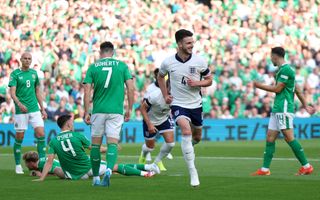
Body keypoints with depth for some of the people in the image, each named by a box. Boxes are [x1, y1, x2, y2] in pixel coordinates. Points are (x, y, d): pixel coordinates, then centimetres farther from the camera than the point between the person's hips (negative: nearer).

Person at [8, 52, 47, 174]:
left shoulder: (34, 73, 11)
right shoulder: (15, 74, -4)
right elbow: (12, 92, -12)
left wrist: (42, 109, 15)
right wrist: (19, 104, -29)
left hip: (34, 109, 4)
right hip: (20, 110, -4)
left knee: (41, 134, -8)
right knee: (19, 137, 2)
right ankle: (18, 165, 13)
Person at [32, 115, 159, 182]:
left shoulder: (53, 142, -5)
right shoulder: (77, 136, -11)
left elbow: (49, 162, -12)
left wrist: (41, 178, -9)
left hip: (76, 175, 3)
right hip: (89, 167, -3)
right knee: (116, 167, 12)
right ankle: (144, 171, 17)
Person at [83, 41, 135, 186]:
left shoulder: (93, 67, 4)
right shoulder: (122, 65, 4)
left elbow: (87, 91, -3)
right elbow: (131, 88, -1)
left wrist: (86, 113, 0)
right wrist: (129, 109, 6)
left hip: (98, 110, 1)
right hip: (116, 111, 0)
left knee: (96, 144, 11)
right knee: (113, 143, -3)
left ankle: (96, 177, 16)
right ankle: (109, 170, -28)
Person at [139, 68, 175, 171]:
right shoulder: (155, 95, -38)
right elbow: (142, 108, -24)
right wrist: (149, 124, -26)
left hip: (164, 118, 4)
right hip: (151, 120, -4)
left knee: (170, 142, -12)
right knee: (150, 146, 9)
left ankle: (157, 161, 15)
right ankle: (143, 156, 48)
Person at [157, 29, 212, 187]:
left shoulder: (199, 61, -8)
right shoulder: (168, 62, -8)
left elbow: (209, 80, 4)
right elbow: (160, 77, 14)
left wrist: (197, 83, -16)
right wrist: (165, 95, 5)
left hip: (196, 104, 3)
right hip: (178, 104, -3)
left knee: (197, 137, 15)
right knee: (186, 131, -26)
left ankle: (187, 148, 54)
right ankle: (193, 172, -23)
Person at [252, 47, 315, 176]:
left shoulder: (286, 70, -12)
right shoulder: (282, 69, 19)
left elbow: (277, 89, -14)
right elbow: (297, 89, 22)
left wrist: (260, 86, -2)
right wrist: (305, 105, 25)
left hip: (284, 109, -10)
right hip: (277, 110, 10)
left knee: (289, 138, -11)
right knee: (270, 138, 6)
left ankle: (306, 166, -7)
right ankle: (265, 169, 6)